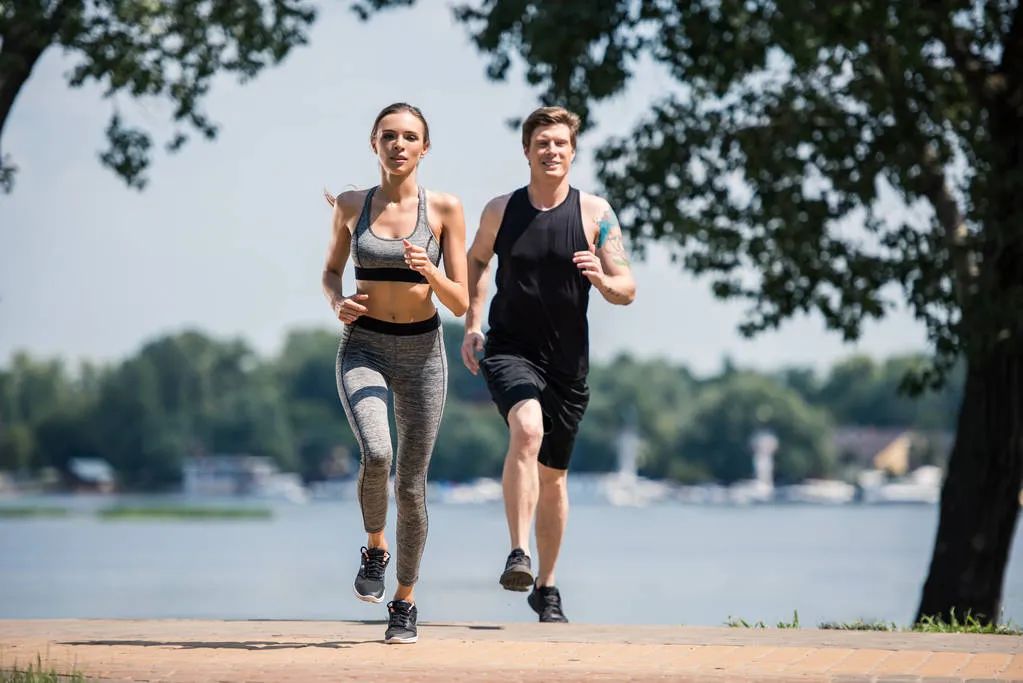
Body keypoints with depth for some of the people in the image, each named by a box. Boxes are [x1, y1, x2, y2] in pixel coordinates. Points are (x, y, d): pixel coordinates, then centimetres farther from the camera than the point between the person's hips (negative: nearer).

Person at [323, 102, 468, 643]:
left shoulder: (444, 209, -4)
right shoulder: (351, 206, 0)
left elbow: (461, 303, -3)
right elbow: (331, 270, 15)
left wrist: (430, 273, -23)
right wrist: (337, 303, -6)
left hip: (421, 350, 0)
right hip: (364, 347, 0)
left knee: (411, 483, 5)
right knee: (375, 453, -27)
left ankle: (404, 601, 25)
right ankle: (374, 548, 3)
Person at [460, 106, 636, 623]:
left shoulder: (594, 213, -2)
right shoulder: (500, 211, 1)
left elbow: (627, 292, -4)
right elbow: (476, 260, 21)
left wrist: (601, 277, -26)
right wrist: (471, 325, 9)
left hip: (567, 362, 1)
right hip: (509, 351, -1)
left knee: (553, 475, 11)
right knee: (527, 430, -31)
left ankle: (546, 586, 27)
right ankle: (518, 555, -33)